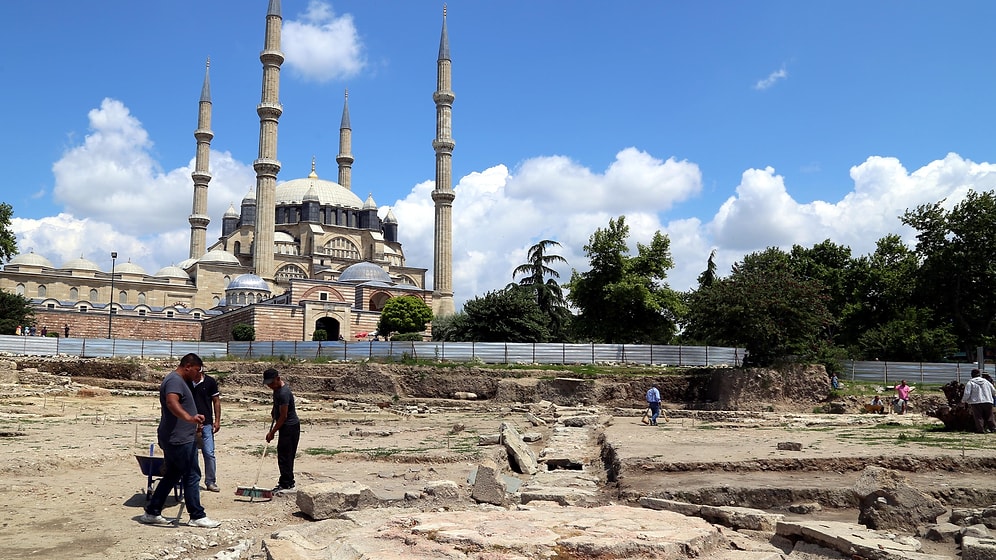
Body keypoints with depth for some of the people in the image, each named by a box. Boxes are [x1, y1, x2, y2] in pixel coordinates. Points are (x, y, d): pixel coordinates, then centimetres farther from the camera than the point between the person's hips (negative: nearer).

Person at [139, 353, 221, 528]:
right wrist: (189, 418, -50)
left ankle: (151, 513, 20)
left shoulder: (176, 380, 19)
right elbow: (172, 402, -35)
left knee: (172, 475, 16)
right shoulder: (175, 380, -15)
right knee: (192, 476, -4)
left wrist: (193, 424, 43)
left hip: (172, 439, 11)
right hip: (179, 440, -11)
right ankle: (197, 516, 2)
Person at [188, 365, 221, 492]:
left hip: (206, 423, -2)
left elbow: (216, 401, 2)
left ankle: (210, 482, 4)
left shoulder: (210, 382, -2)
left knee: (209, 453, -5)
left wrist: (217, 420, -3)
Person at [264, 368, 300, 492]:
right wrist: (274, 411, 15)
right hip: (287, 427, 10)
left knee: (284, 455, -7)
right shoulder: (278, 388, 7)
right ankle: (285, 482, 21)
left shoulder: (283, 393, -25)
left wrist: (272, 432, -16)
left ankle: (287, 484, -1)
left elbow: (283, 416, -22)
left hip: (290, 427, -10)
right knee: (285, 455, 14)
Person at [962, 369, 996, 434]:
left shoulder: (970, 383, -4)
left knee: (978, 417, 1)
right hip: (988, 402, 4)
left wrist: (963, 401, 5)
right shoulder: (986, 381, 10)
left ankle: (981, 430, -2)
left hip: (976, 402, -4)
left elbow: (967, 394, -11)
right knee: (989, 417, 15)